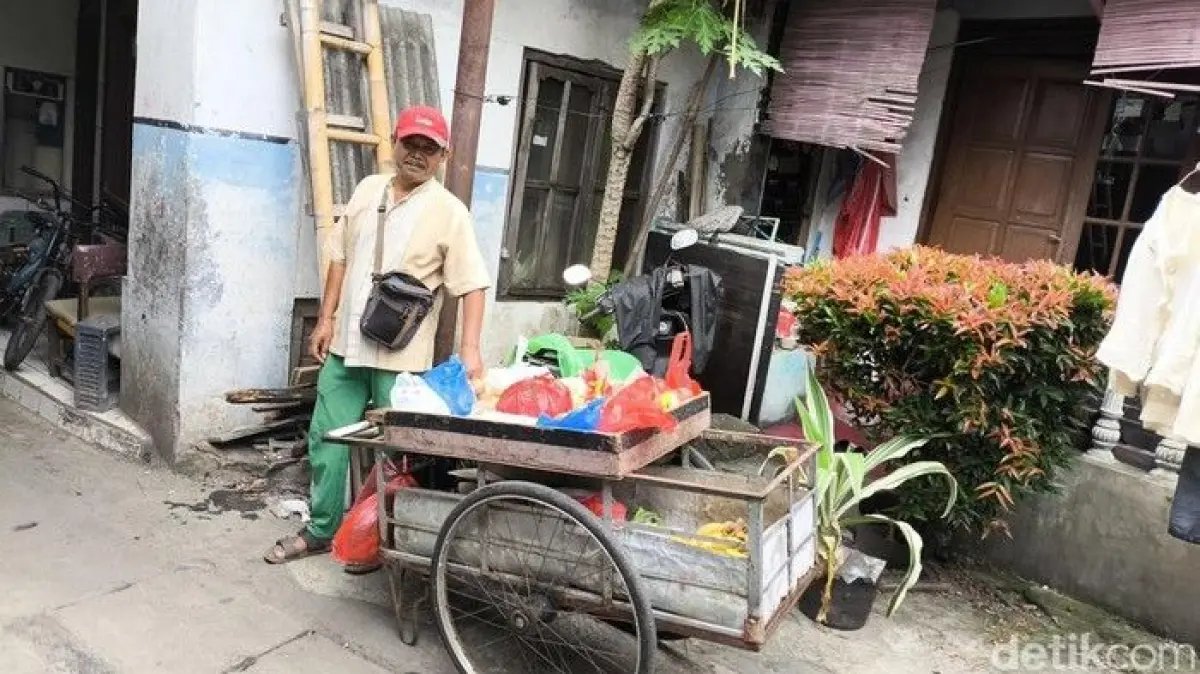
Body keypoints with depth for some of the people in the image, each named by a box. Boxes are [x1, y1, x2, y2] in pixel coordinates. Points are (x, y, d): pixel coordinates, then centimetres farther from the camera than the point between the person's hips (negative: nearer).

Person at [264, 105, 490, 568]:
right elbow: (340, 257, 13)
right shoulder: (367, 190, 9)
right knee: (327, 439, 12)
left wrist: (469, 348, -23)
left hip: (401, 355, -5)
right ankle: (321, 530, 29)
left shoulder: (449, 212, -7)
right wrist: (326, 319, 9)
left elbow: (472, 286, -12)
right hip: (346, 343, 5)